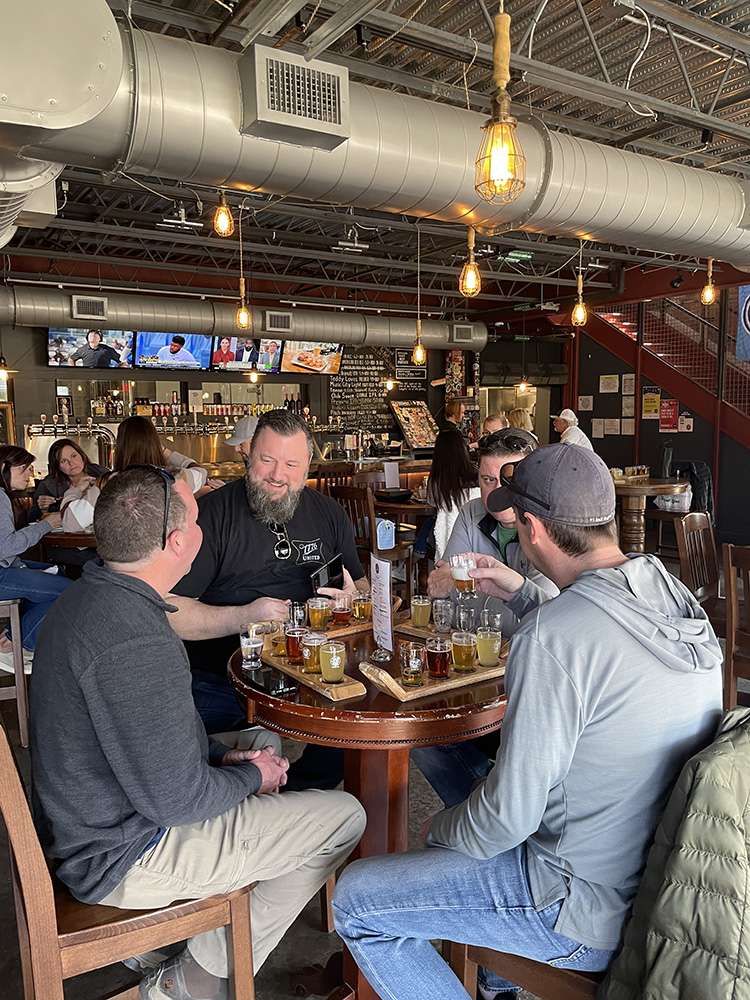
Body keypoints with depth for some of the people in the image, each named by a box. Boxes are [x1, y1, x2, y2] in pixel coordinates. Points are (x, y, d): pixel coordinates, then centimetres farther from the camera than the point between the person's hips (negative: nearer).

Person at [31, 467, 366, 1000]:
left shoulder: (92, 596, 0)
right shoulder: (135, 641, -32)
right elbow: (176, 798, -27)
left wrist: (220, 753, 3)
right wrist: (251, 775, -8)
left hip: (88, 818, 10)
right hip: (121, 858, -9)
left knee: (265, 742, 24)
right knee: (343, 817, -5)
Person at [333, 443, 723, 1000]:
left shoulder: (552, 636, -30)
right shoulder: (677, 599, -4)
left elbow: (511, 813, -23)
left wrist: (440, 830, -3)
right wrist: (522, 597, 16)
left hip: (596, 912, -8)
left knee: (354, 901, 0)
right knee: (464, 821, 30)